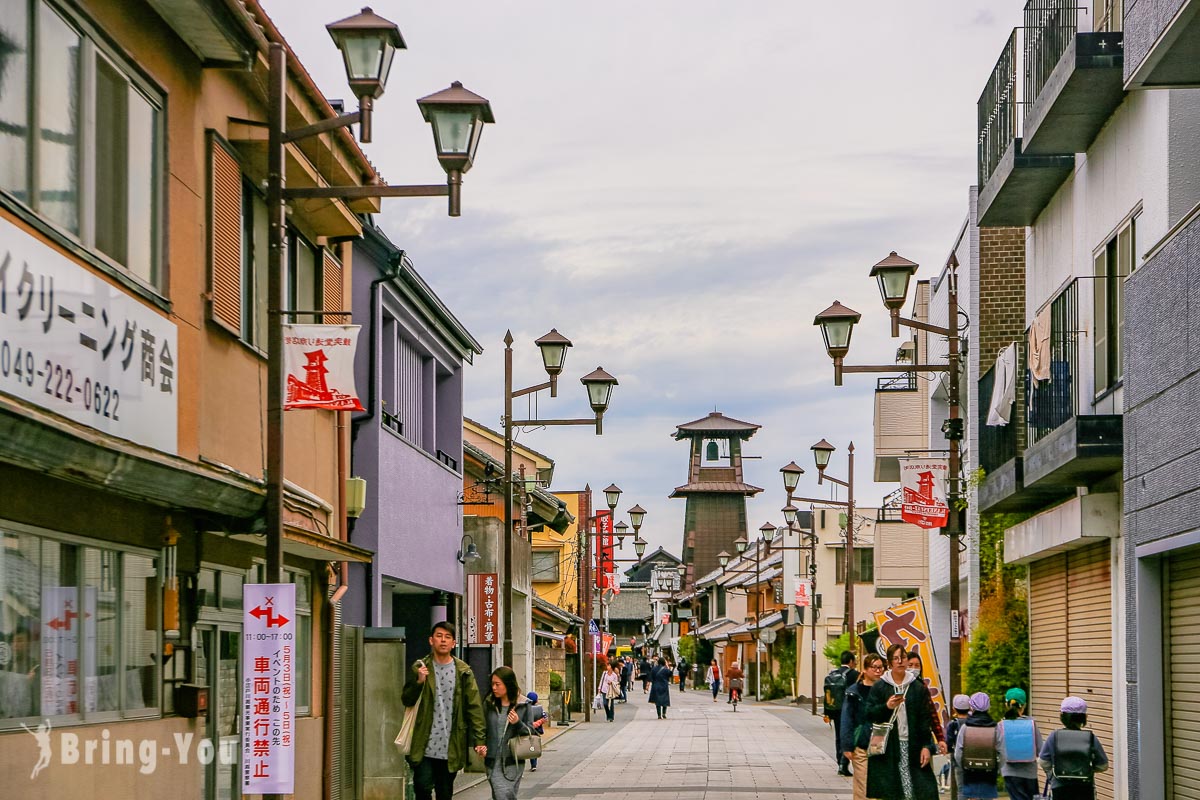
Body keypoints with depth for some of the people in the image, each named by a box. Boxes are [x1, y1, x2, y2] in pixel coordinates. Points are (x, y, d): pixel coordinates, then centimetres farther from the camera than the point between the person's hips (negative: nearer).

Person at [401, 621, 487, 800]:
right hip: (424, 746, -1)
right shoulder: (420, 668, 4)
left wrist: (480, 739, -7)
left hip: (450, 749, 1)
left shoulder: (463, 672, 4)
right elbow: (406, 700, 4)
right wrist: (419, 682, -15)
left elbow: (474, 707, 1)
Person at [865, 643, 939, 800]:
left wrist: (927, 746, -1)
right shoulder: (879, 687, 5)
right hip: (886, 748, -1)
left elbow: (925, 720, 6)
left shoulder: (919, 688, 8)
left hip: (912, 746, 1)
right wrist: (887, 707, -16)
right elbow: (869, 714, 1)